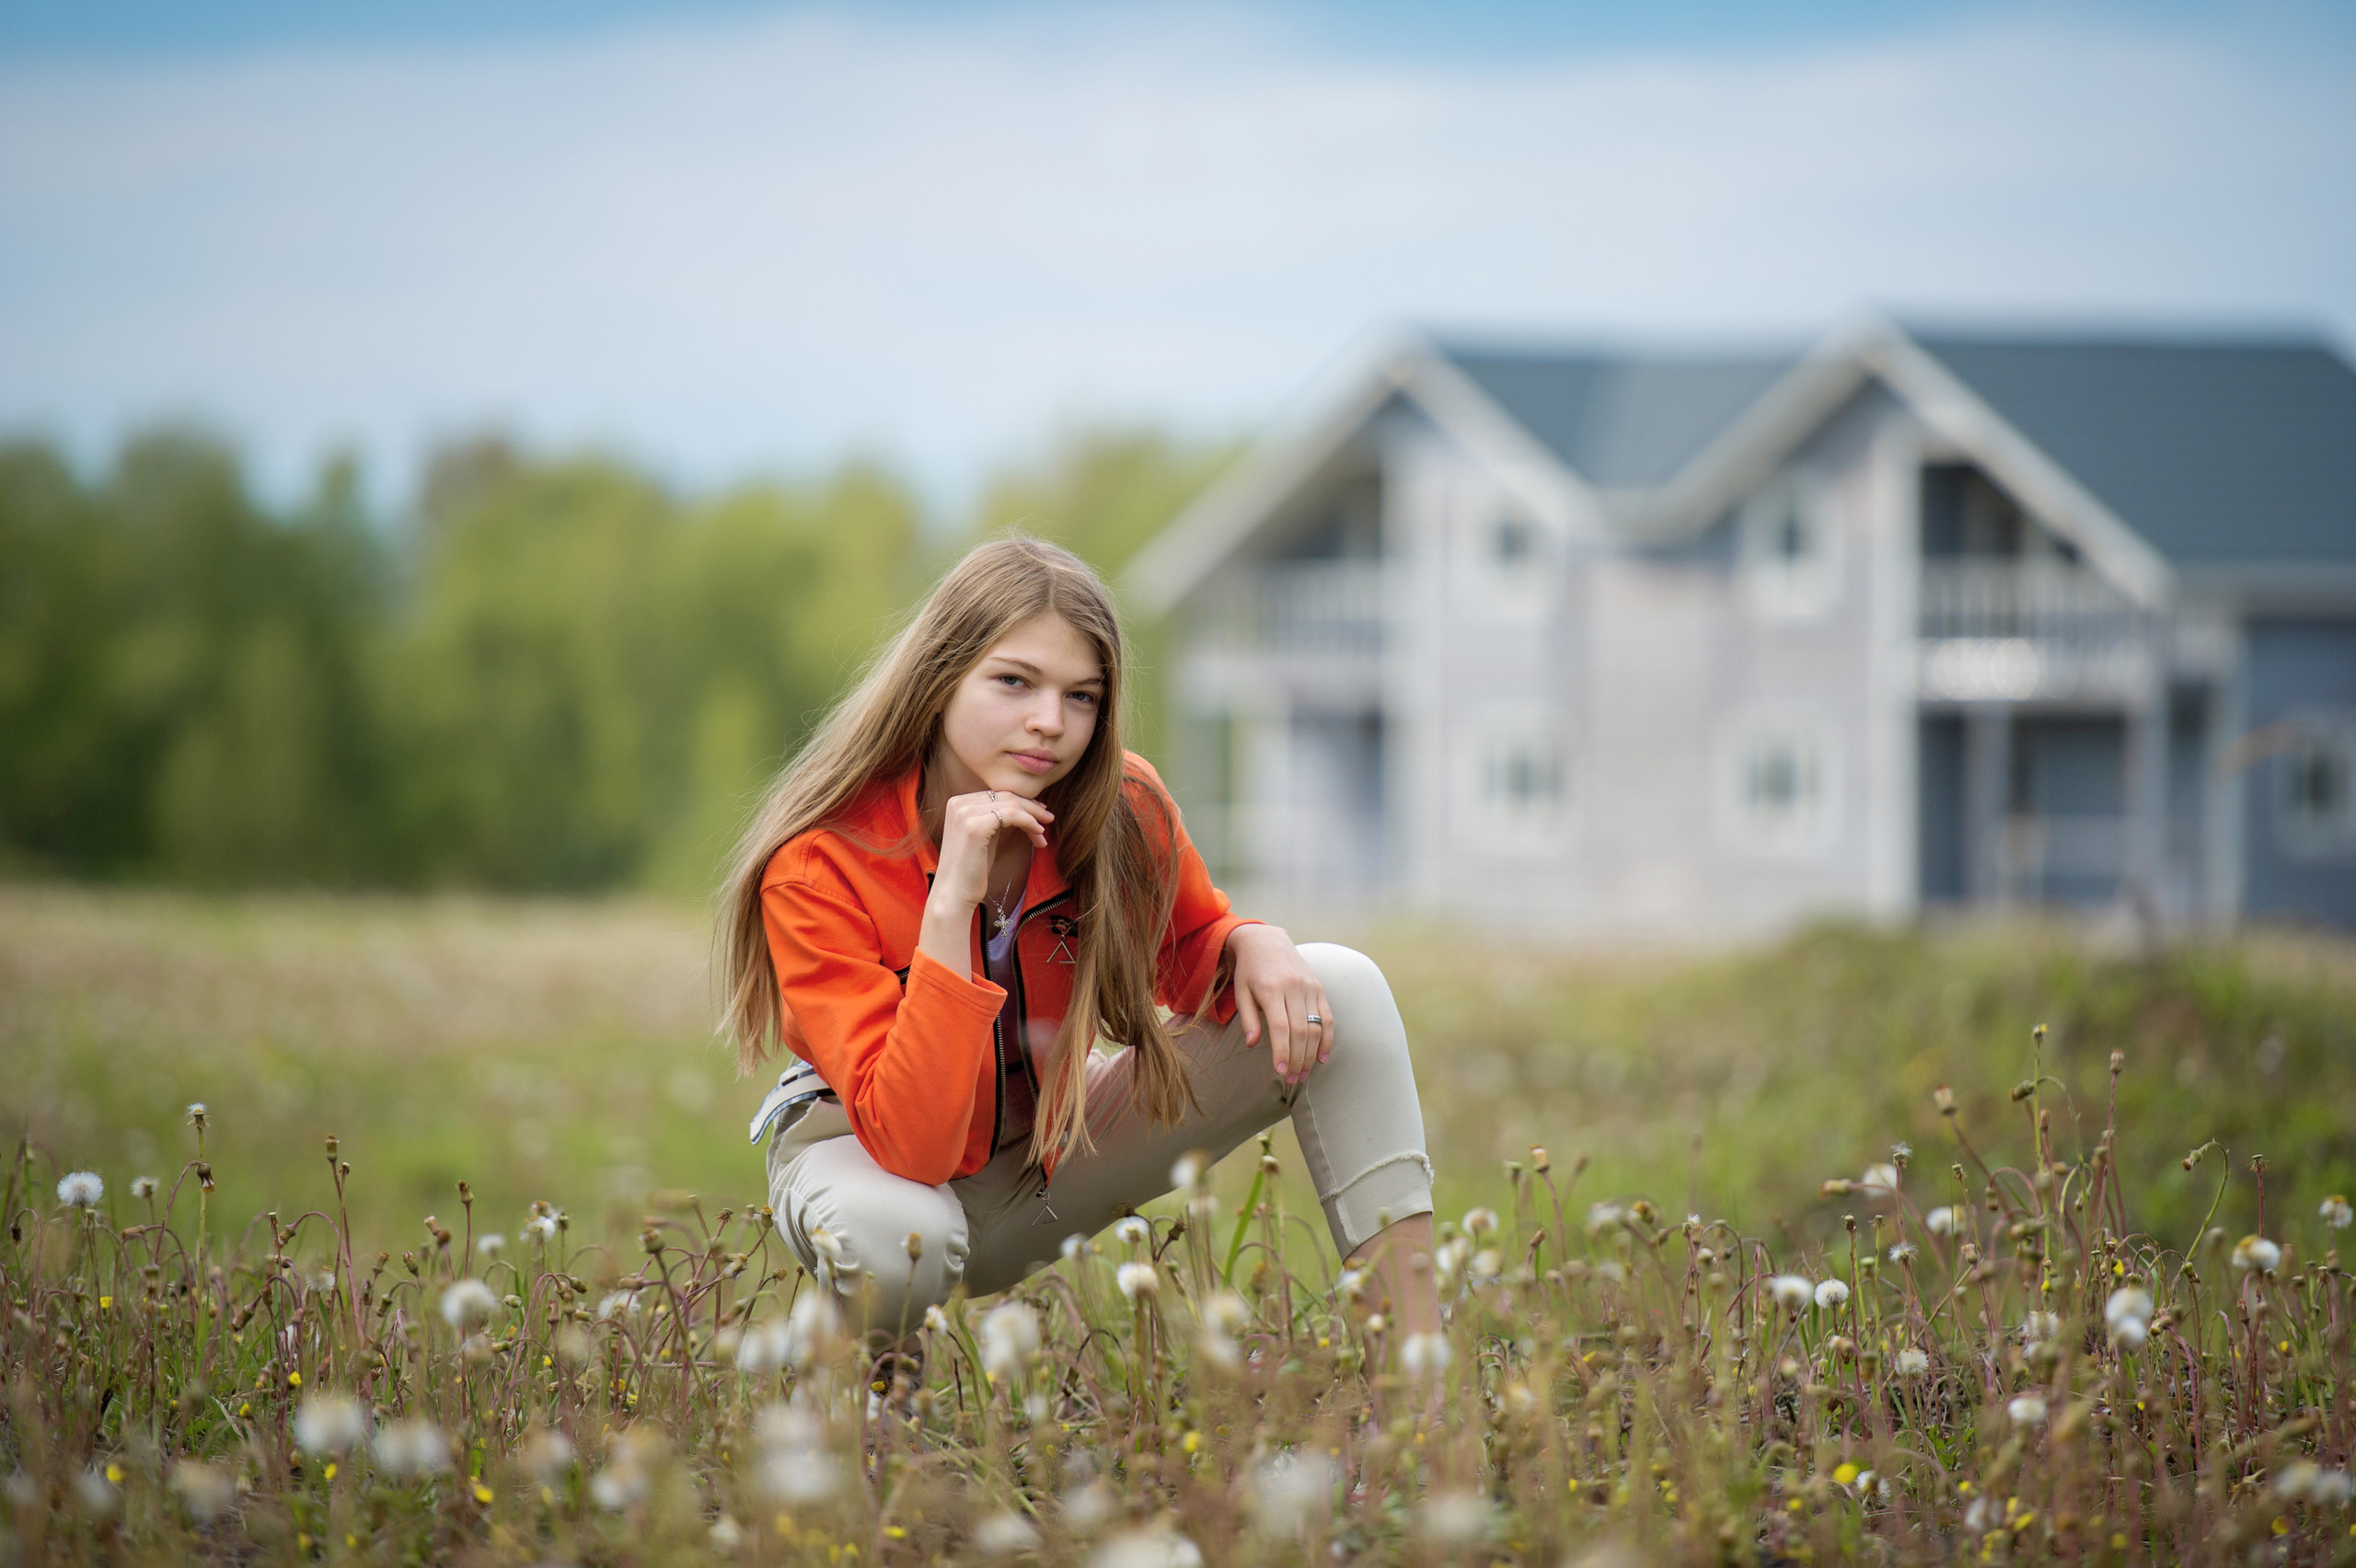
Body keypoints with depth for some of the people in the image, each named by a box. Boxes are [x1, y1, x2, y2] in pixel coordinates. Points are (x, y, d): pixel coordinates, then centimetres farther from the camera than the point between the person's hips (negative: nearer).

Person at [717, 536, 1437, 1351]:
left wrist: (1252, 946, -17)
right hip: (867, 1154, -5)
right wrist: (951, 903, -42)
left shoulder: (1123, 811, -16)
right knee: (893, 1238, -43)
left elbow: (1192, 950, 9)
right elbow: (911, 1145, -36)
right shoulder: (820, 864, -28)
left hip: (1058, 1147, 5)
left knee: (1339, 987, -11)